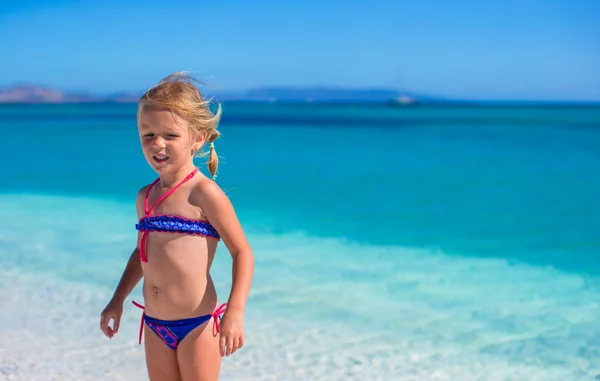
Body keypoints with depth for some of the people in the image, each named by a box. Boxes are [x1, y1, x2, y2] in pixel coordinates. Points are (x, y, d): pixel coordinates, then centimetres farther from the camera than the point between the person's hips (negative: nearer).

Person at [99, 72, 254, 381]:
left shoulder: (204, 193, -14)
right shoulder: (145, 197, 7)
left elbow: (242, 252, -14)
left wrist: (235, 311, -23)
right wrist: (117, 300, 23)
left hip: (198, 323, -7)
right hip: (155, 325, 7)